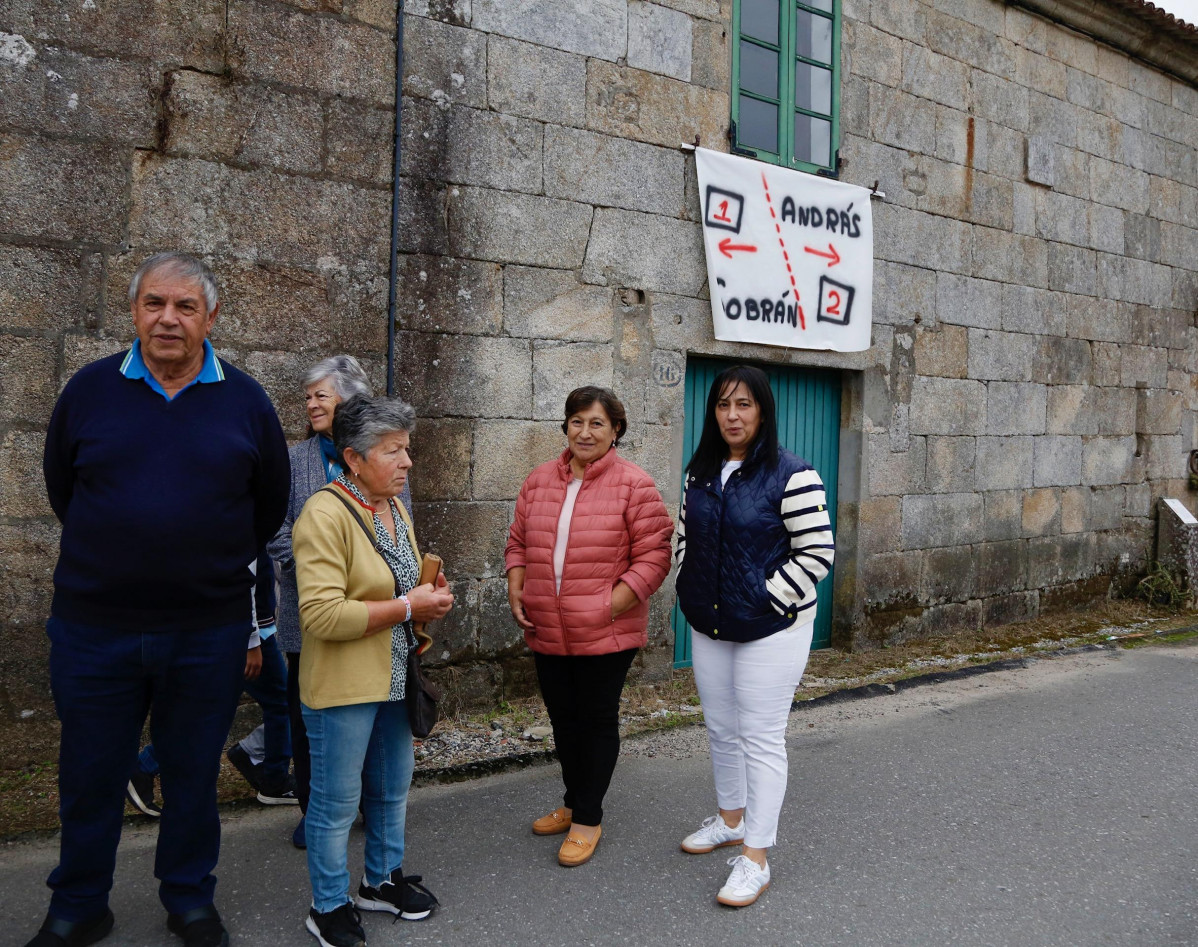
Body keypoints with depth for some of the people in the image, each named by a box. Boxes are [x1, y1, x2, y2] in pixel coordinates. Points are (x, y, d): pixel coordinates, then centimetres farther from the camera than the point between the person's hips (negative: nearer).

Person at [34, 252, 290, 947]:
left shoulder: (245, 400, -1)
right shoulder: (90, 388, 0)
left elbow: (271, 503, 10)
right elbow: (61, 486, 11)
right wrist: (117, 554, 12)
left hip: (209, 630, 0)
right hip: (94, 626, 1)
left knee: (194, 773, 14)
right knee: (90, 775, 13)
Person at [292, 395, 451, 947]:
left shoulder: (395, 508, 9)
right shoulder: (325, 515, -19)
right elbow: (321, 613, -27)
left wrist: (429, 598, 1)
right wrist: (405, 608, -22)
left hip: (395, 679, 8)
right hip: (344, 687, -8)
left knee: (393, 788, 20)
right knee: (337, 799, 5)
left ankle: (383, 881, 39)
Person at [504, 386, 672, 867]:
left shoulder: (634, 484, -10)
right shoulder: (539, 480, 7)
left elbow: (654, 555, -12)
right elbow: (518, 542, 15)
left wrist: (613, 604, -18)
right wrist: (516, 589, 1)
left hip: (605, 633, -5)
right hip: (547, 630, 5)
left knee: (597, 719, 8)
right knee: (563, 718, 18)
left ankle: (588, 818, 24)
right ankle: (573, 802, 38)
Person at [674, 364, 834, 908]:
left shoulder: (790, 476, -14)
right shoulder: (701, 473, 7)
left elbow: (817, 553, -15)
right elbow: (685, 536, 17)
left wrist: (767, 600, -15)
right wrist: (691, 590, 6)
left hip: (770, 630, -7)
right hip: (709, 627, 7)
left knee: (761, 739, -1)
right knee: (720, 730, 19)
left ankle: (755, 859, 8)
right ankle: (731, 819, 40)